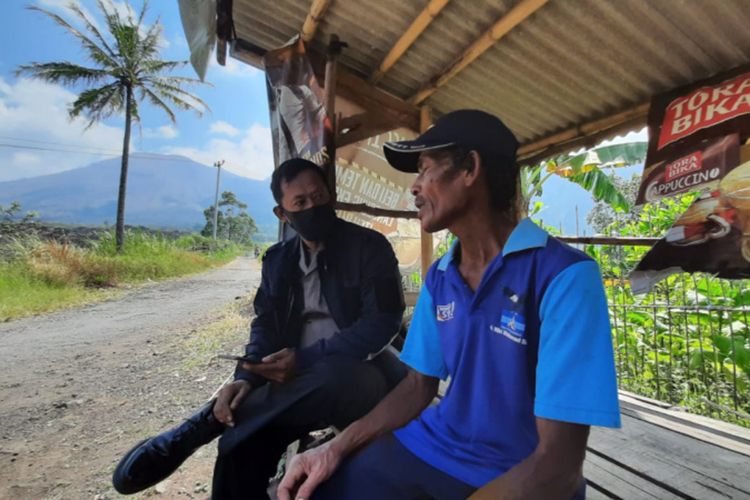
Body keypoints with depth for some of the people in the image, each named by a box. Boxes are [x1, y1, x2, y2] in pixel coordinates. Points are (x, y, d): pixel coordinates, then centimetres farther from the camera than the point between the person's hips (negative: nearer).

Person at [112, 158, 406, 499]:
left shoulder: (370, 247, -6)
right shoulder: (278, 259, 9)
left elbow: (381, 323, -14)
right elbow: (265, 326, 7)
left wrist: (304, 358, -22)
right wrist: (246, 378, -14)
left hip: (362, 375, -3)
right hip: (302, 380, 4)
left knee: (334, 376, -38)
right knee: (242, 439, -25)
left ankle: (203, 424, -20)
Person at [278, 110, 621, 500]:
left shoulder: (564, 277, -20)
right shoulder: (438, 279, 1)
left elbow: (557, 463, -22)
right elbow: (419, 385, 6)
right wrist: (336, 448, -7)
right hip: (432, 449, 5)